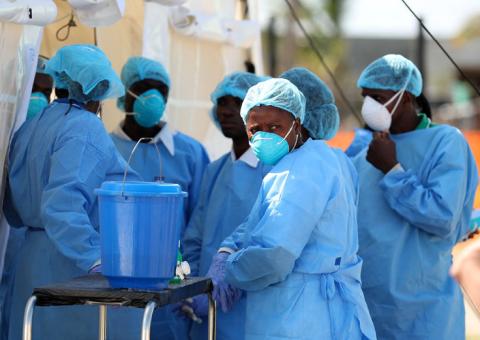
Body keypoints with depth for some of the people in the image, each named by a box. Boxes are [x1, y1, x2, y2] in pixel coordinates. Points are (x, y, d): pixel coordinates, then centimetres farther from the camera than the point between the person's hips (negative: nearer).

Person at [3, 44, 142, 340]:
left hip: (33, 259, 9)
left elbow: (13, 214, 15)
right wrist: (96, 259, -26)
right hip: (73, 269, -9)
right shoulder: (86, 129, -13)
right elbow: (62, 205, -25)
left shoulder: (30, 128, 12)